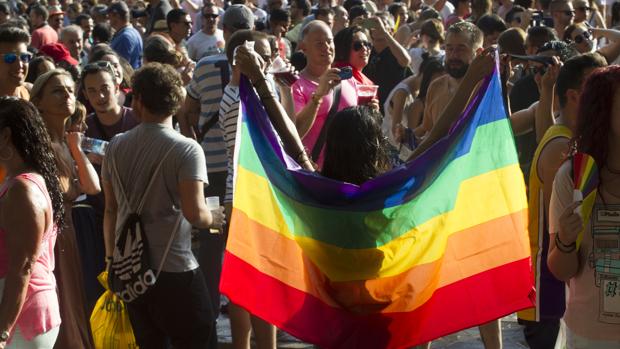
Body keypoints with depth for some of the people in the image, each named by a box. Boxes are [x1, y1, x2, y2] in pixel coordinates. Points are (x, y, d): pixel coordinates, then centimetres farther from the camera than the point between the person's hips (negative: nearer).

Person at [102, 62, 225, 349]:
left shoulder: (116, 146, 3)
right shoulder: (186, 149, -12)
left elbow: (110, 209, 8)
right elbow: (195, 214, -20)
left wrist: (111, 256, 19)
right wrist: (215, 218, 2)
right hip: (174, 268, -5)